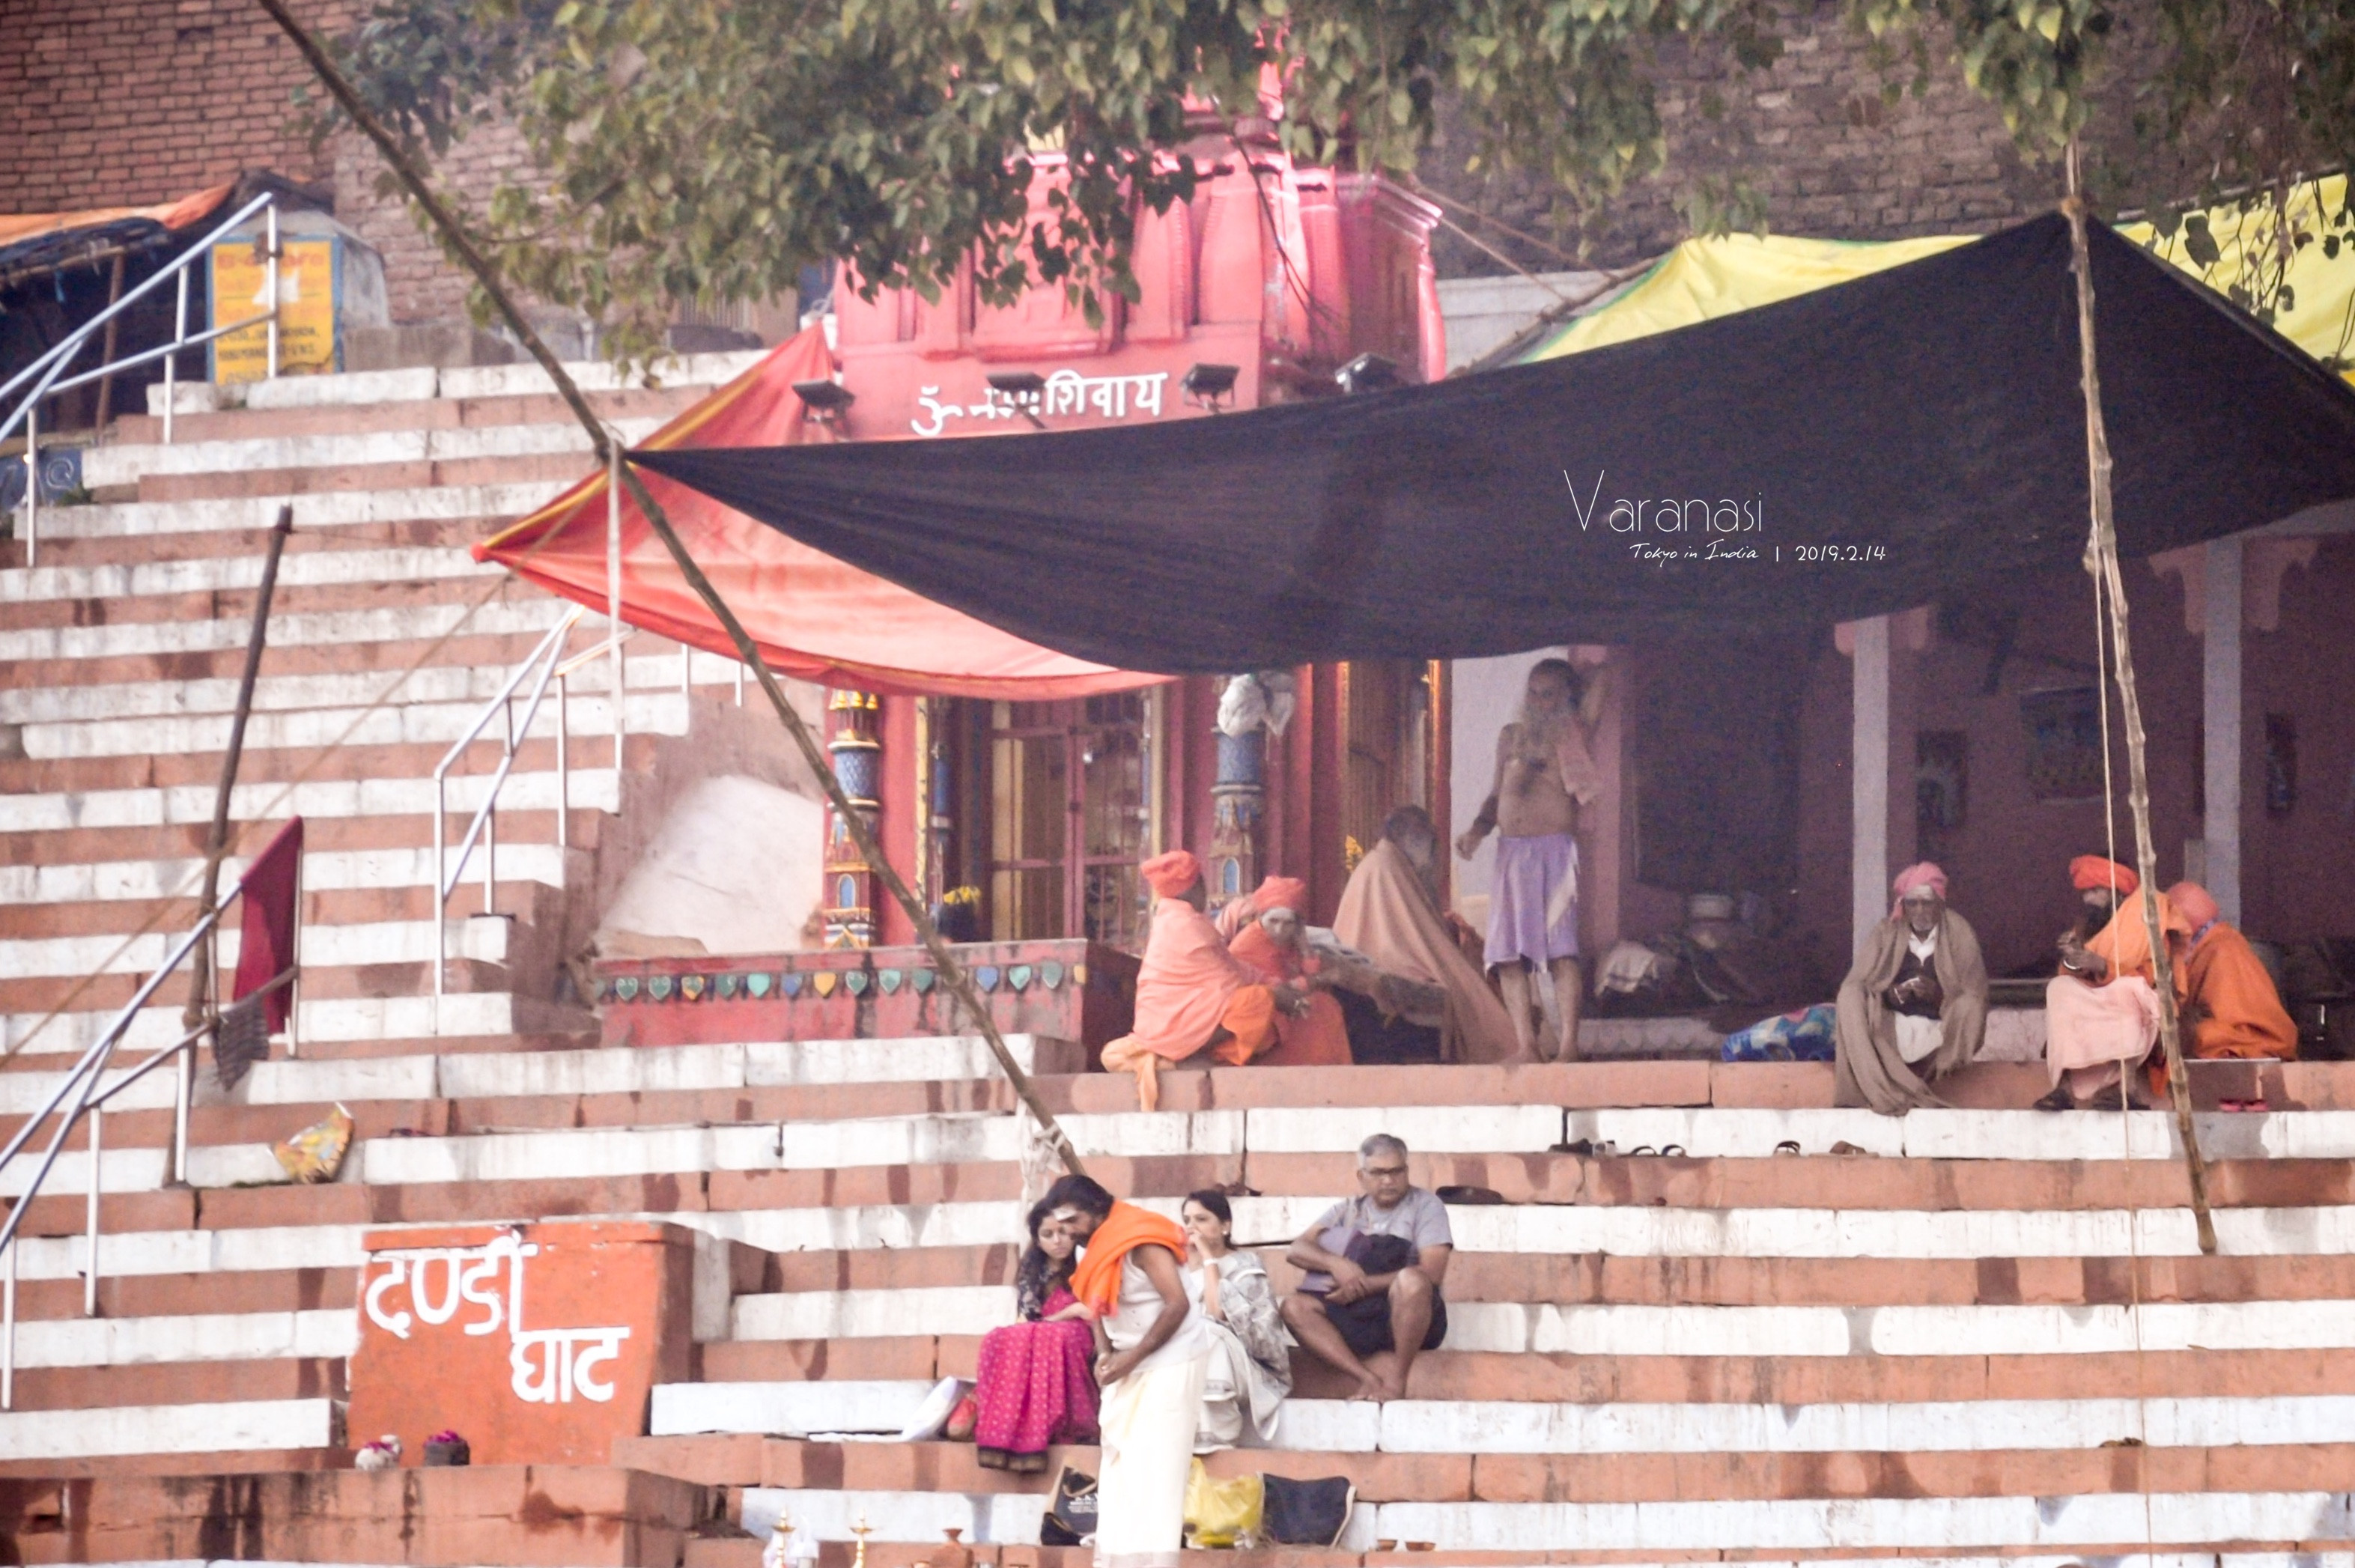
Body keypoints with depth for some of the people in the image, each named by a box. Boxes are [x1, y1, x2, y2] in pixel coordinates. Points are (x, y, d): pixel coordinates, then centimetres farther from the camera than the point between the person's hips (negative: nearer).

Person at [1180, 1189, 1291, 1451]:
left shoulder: (1244, 1267, -2)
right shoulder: (1181, 1269, 12)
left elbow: (1219, 1313, -20)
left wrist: (1209, 1260, -14)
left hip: (1250, 1376, -4)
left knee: (1206, 1330, -33)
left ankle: (1213, 1436, -29)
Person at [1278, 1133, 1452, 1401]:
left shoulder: (1426, 1206, 4)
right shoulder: (1347, 1211, 16)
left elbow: (1431, 1274, -9)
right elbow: (1296, 1250, 5)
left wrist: (1364, 1285, -14)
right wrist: (1335, 1263, -16)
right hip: (1355, 1321, 4)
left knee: (1410, 1281, -36)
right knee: (1295, 1307, -21)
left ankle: (1396, 1379, -25)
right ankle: (1369, 1377, -33)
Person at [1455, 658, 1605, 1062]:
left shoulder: (1572, 734, 7)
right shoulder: (1510, 736, 19)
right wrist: (1478, 828, 10)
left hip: (1555, 850, -5)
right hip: (1511, 852, 5)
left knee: (1560, 949, -14)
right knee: (1509, 954, -5)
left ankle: (1568, 1044, -19)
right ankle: (1526, 1045, -7)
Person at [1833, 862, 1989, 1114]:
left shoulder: (1959, 935, 2)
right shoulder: (1886, 935, 6)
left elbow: (1973, 998, -2)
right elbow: (1853, 987, 0)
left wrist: (1939, 996, -21)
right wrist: (1889, 995, -19)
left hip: (1939, 1033, -1)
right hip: (1891, 1031, 1)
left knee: (1967, 1007, -30)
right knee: (1851, 999, -23)